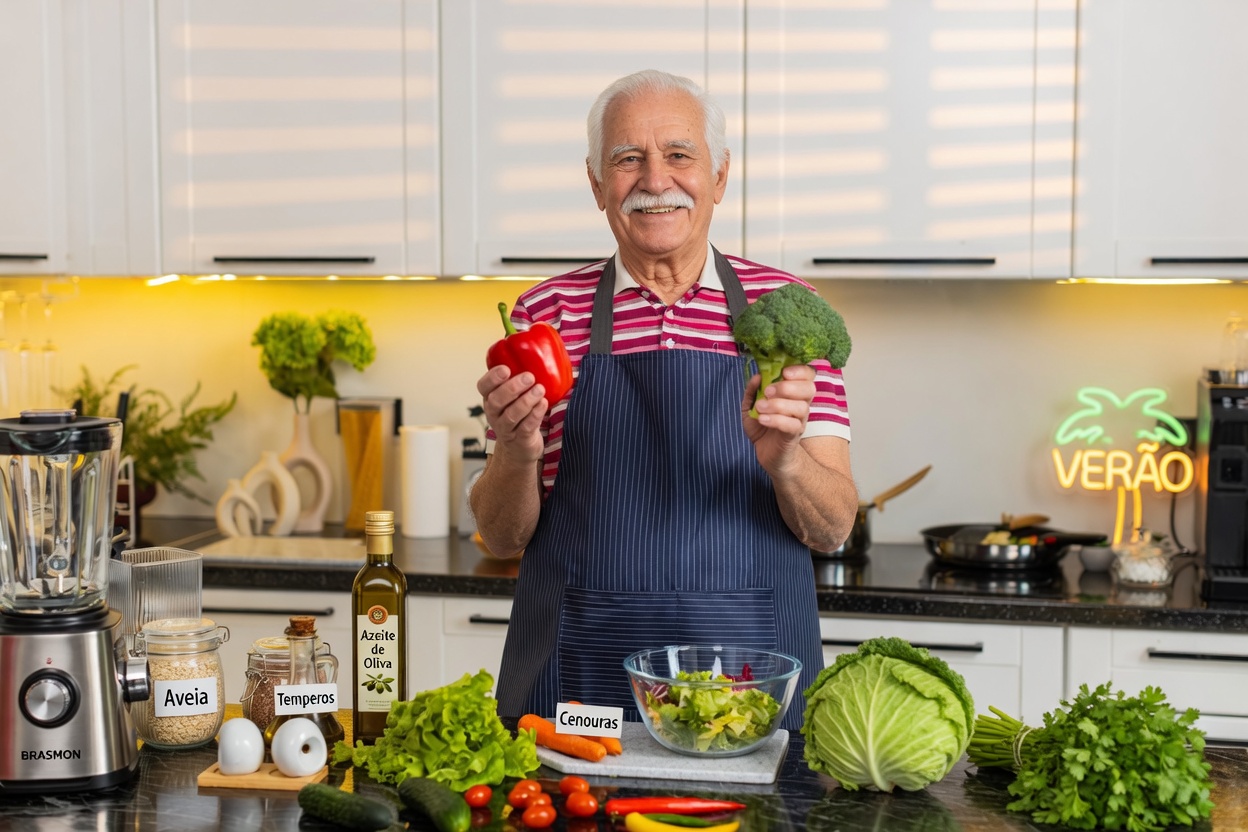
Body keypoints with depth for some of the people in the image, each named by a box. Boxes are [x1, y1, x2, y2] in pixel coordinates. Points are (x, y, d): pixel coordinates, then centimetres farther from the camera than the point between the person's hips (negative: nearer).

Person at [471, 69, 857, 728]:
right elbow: (501, 538, 4)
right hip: (575, 682, 1)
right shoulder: (544, 315, 4)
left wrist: (782, 457, -22)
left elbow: (833, 528, -2)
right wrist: (517, 454, -16)